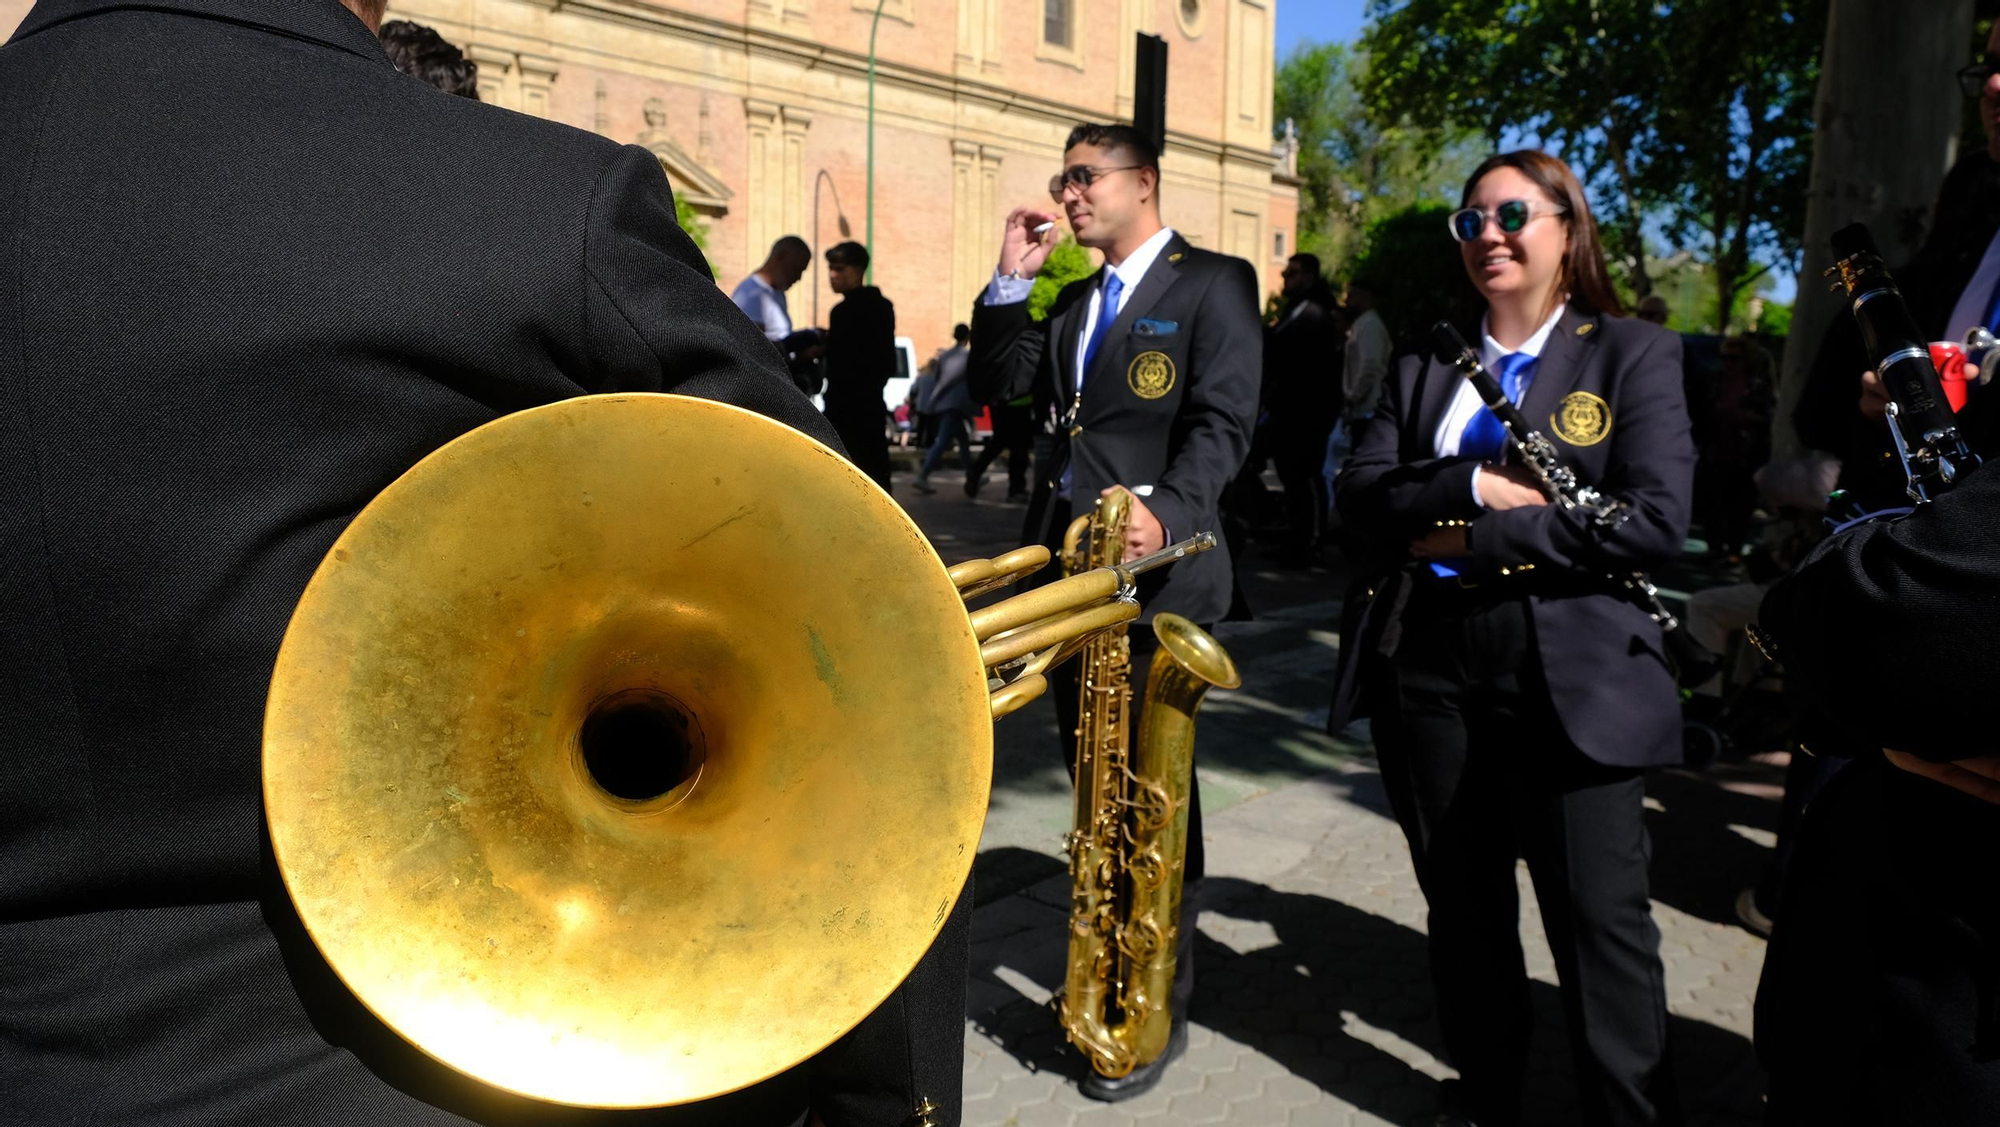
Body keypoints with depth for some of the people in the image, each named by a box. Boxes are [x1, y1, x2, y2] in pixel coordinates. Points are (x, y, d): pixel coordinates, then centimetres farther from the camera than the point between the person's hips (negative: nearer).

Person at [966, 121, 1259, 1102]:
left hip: (1156, 569, -7)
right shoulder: (1074, 299, 19)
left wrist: (1165, 512, -31)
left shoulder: (1213, 282, -3)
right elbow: (996, 385, 12)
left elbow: (1223, 421, -15)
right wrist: (1011, 280, 2)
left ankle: (1160, 1004, 15)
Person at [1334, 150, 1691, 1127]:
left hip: (1572, 673, -3)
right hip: (1429, 669, 4)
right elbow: (1360, 491, -1)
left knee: (1600, 917, -1)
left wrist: (1475, 539, -14)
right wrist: (1473, 486, -17)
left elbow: (1655, 522, -13)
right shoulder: (1427, 364, 11)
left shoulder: (1633, 353, 0)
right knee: (1462, 904, 15)